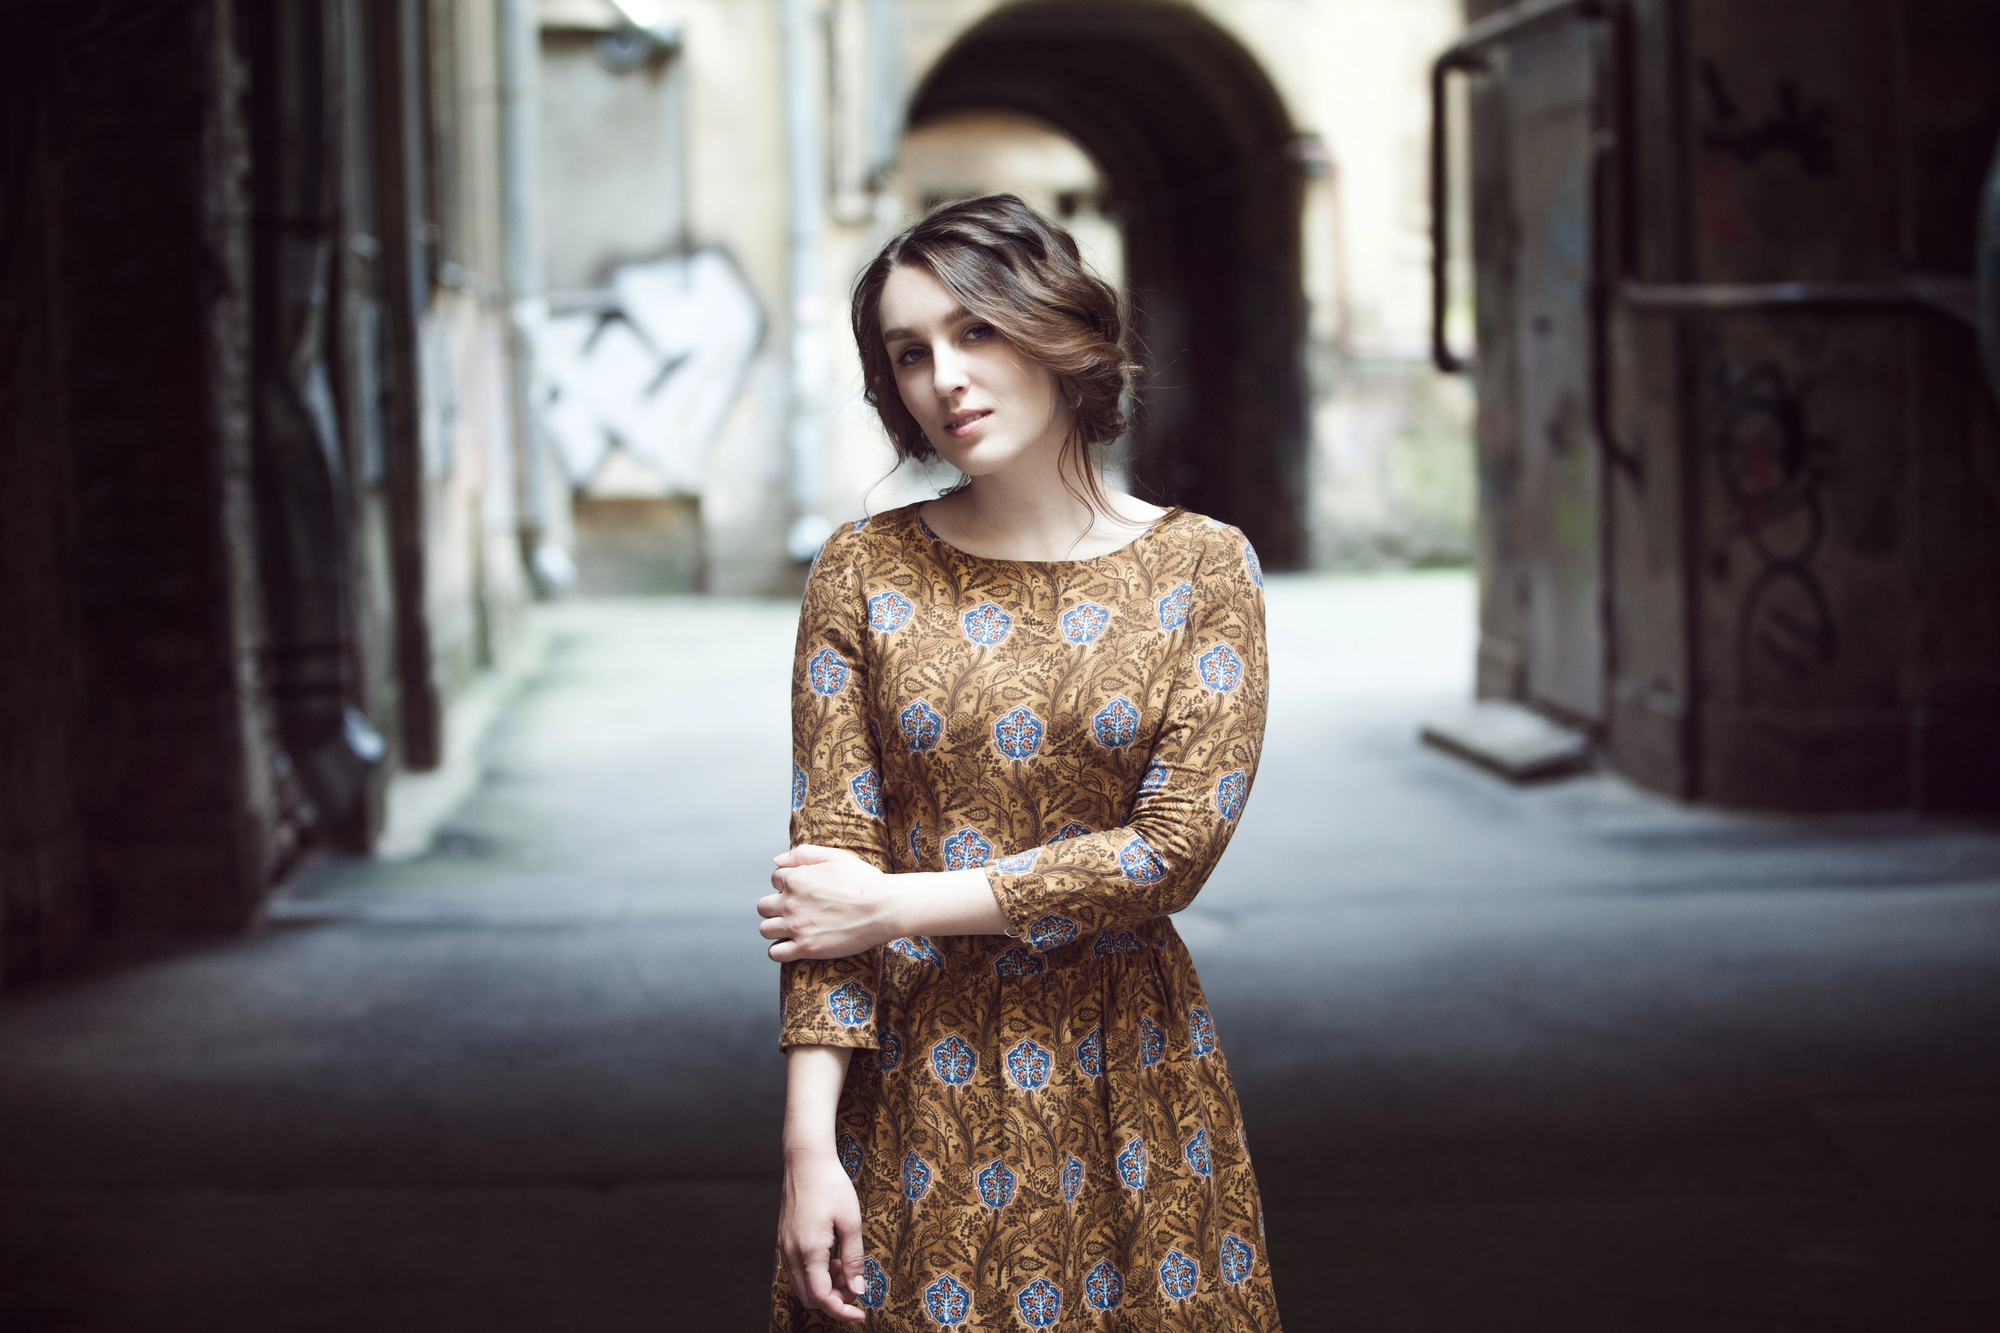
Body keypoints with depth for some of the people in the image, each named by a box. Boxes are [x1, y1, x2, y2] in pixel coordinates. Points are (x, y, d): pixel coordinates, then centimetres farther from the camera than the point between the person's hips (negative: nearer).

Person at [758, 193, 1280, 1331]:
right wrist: (809, 1142, -13)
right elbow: (833, 854, -5)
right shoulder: (864, 573, 0)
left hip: (1127, 1075, 0)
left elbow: (1177, 848, -10)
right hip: (914, 1077, 0)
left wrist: (896, 905, -12)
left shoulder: (1204, 569, -3)